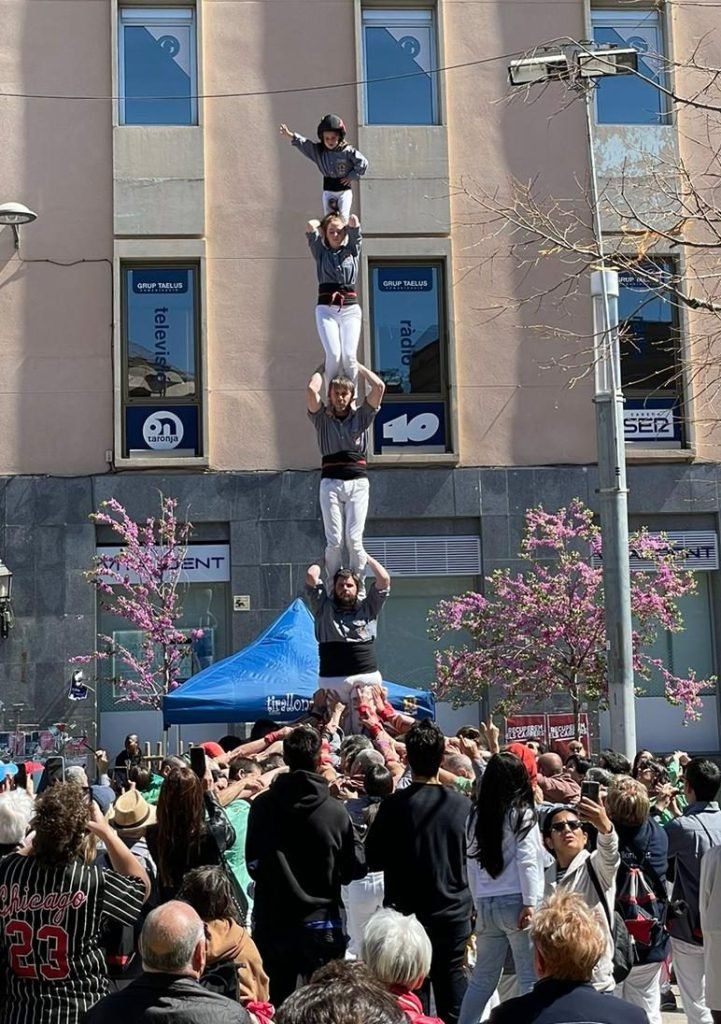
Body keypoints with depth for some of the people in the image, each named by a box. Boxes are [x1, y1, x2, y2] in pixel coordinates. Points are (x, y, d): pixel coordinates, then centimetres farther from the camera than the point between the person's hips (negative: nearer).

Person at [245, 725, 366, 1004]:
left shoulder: (262, 805, -9)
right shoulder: (335, 810, -13)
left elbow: (252, 862, -1)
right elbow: (356, 866, -6)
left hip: (272, 922, 2)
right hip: (322, 923, -1)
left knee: (274, 1004, 14)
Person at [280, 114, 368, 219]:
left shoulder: (347, 151, -11)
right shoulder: (318, 150, -3)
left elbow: (363, 163, -10)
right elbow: (304, 144, -15)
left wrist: (352, 177, -10)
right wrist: (290, 136, -28)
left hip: (344, 190, -3)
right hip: (328, 191, 3)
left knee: (343, 219, -5)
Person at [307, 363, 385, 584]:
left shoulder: (361, 416, 12)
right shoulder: (322, 418, 10)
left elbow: (379, 386, 2)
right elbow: (311, 390, -5)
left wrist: (357, 366, 15)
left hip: (357, 482, 0)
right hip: (330, 482, 0)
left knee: (354, 539, -8)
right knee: (334, 541, -6)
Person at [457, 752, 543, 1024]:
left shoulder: (476, 816, 10)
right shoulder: (521, 812, -4)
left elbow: (472, 863, 12)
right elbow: (526, 861, -10)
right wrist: (530, 903, -11)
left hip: (486, 904, 5)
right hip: (515, 901, -5)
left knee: (483, 976, 13)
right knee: (530, 977, -1)